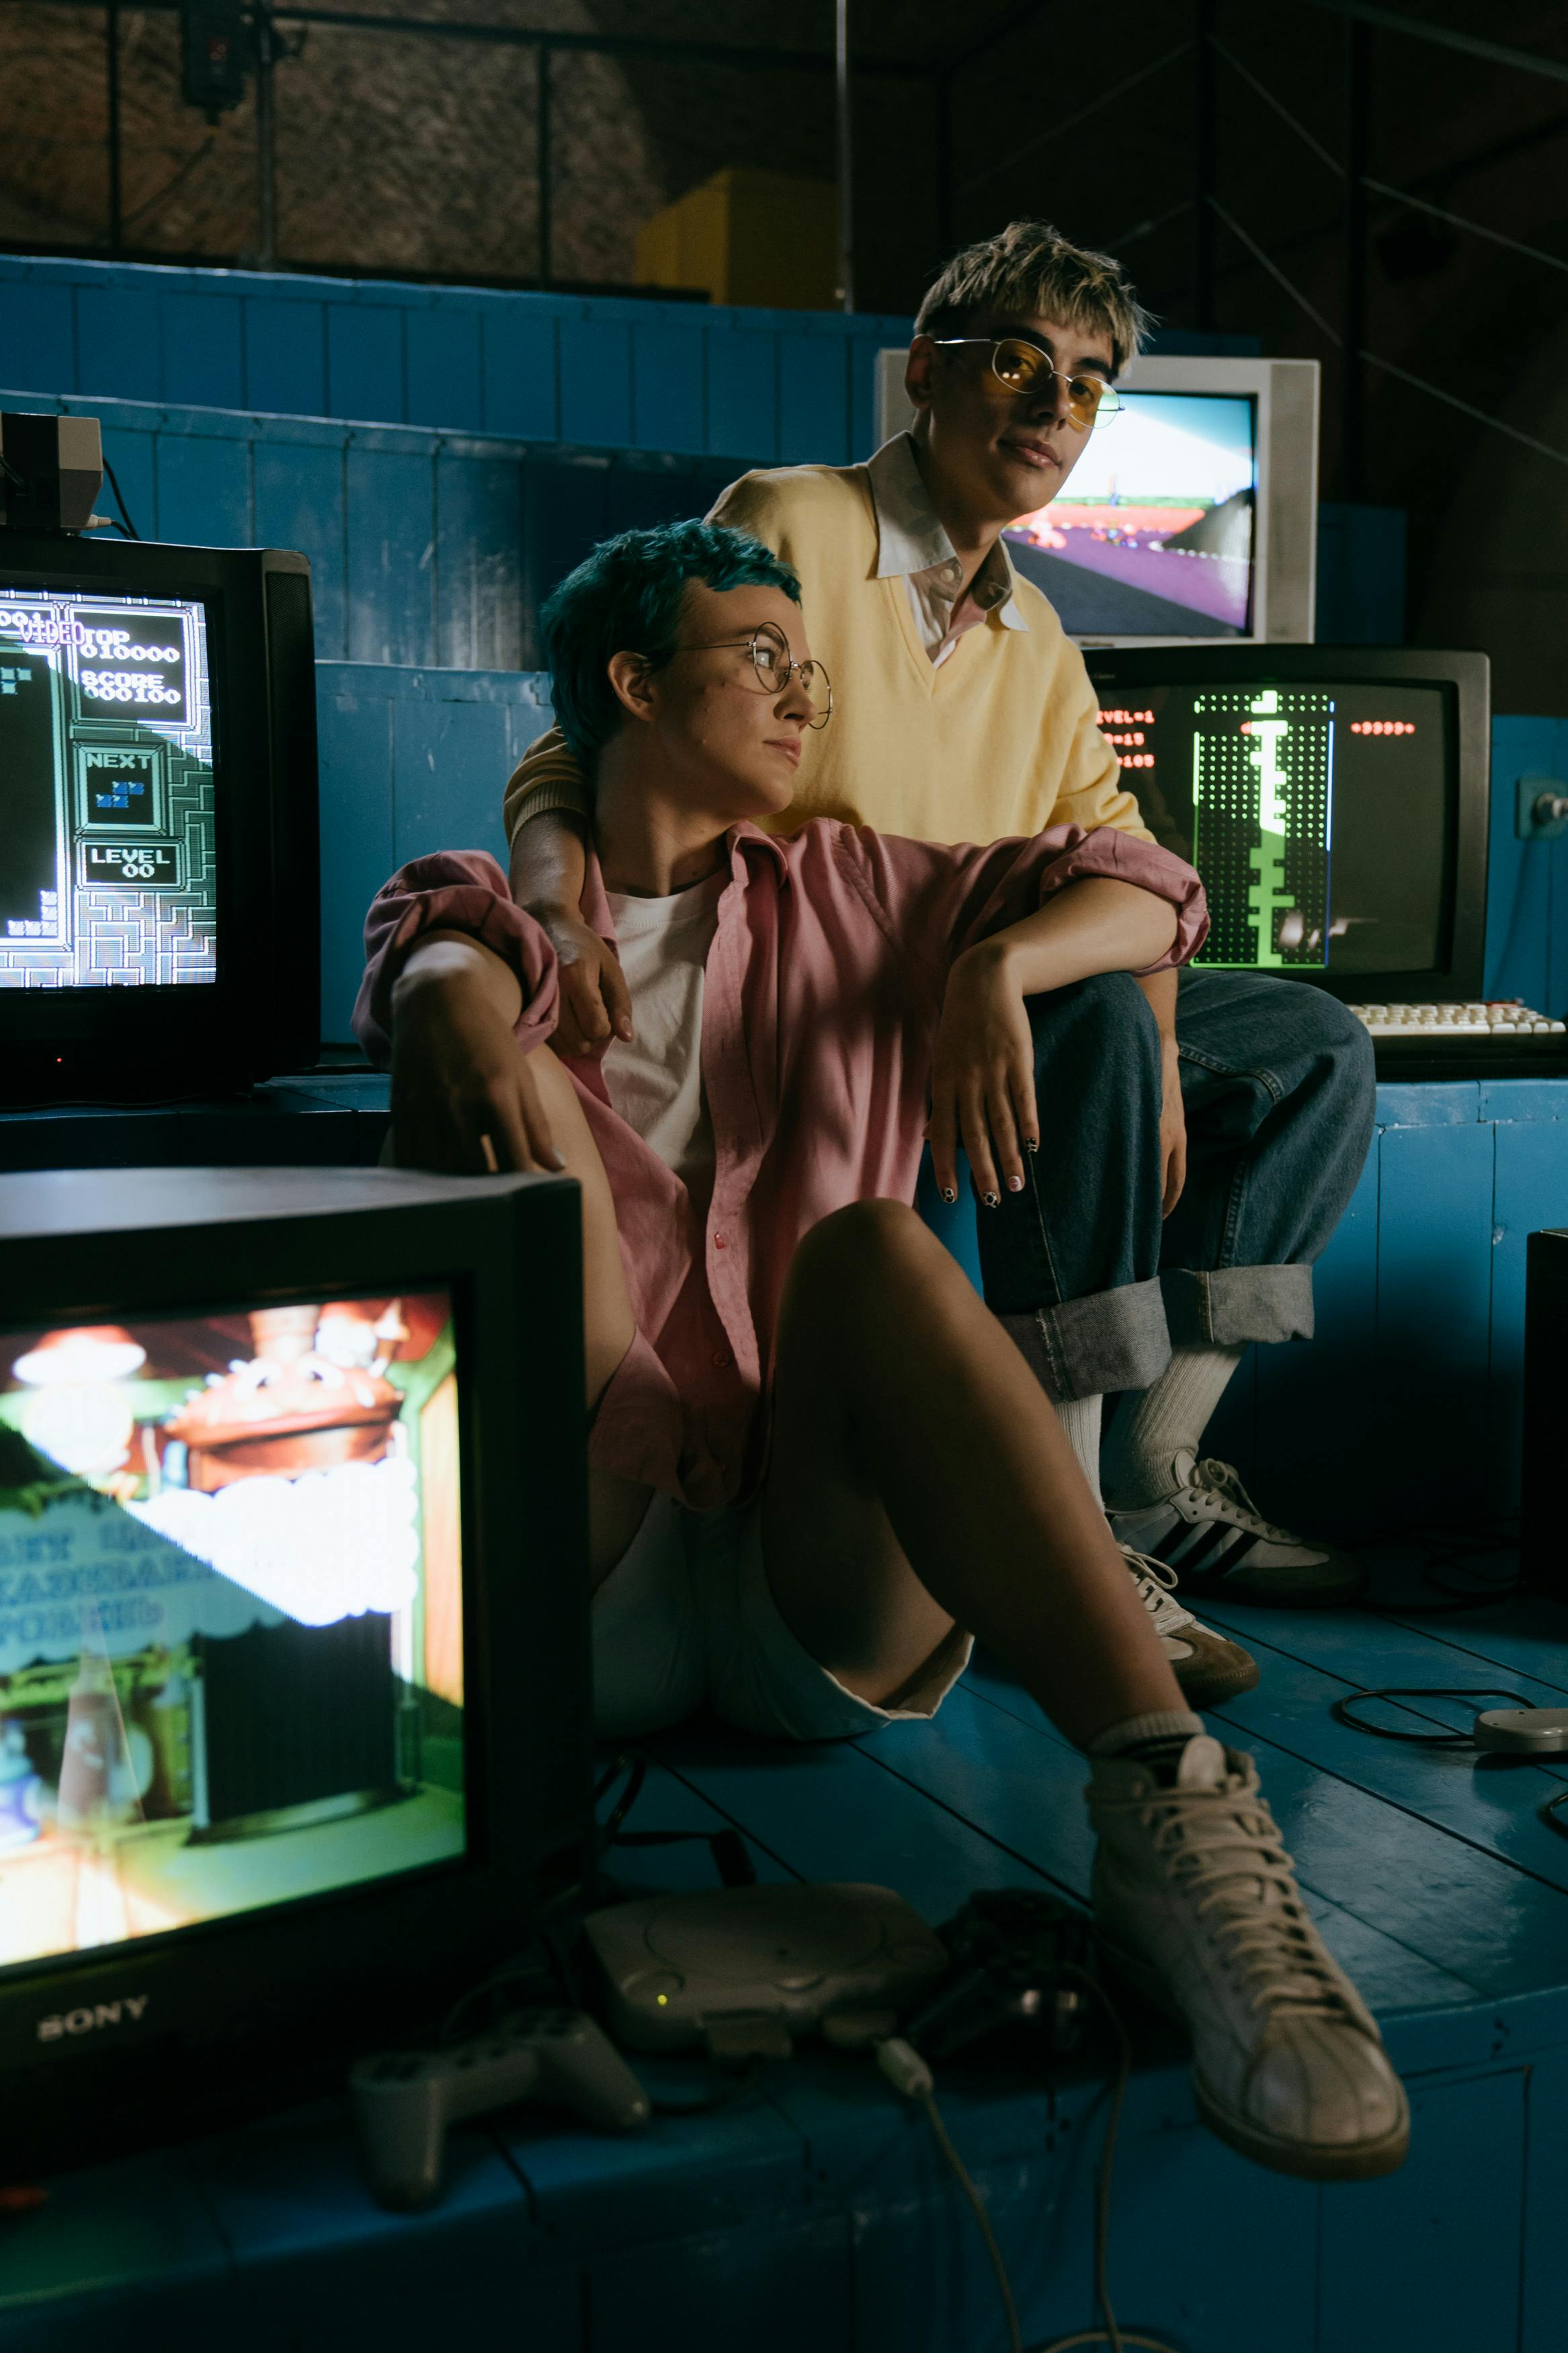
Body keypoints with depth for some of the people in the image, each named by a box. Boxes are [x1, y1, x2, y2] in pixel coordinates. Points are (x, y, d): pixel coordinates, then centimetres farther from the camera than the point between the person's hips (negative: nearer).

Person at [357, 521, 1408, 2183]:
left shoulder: (836, 894, 22)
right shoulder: (490, 905, 17)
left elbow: (1145, 890, 18)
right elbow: (437, 963, -7)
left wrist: (995, 964, -2)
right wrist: (467, 1022, -31)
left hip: (822, 1592, 1)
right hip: (567, 1593, -1)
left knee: (871, 1244, -29)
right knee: (512, 1104, -17)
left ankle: (1169, 1812, -43)